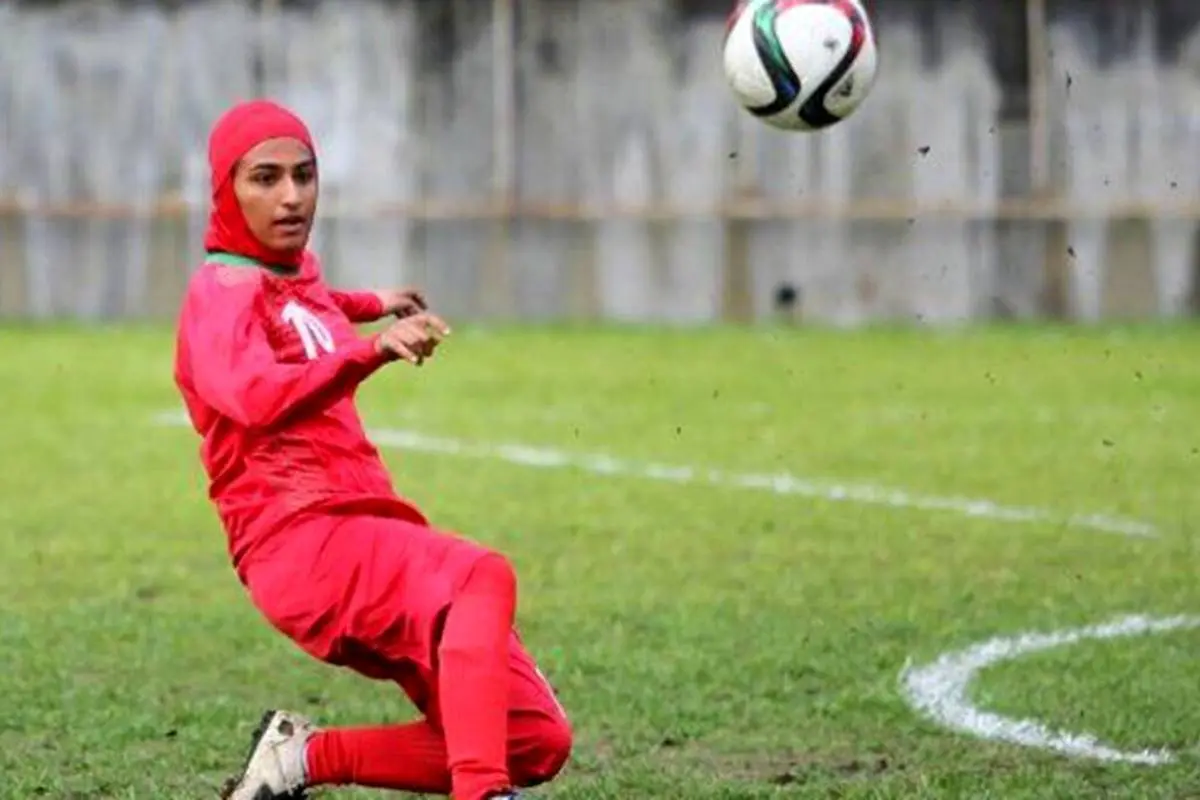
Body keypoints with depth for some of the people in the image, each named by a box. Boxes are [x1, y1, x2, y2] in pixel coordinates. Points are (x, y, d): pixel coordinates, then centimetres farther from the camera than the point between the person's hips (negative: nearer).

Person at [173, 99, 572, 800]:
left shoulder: (297, 272, 20)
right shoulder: (222, 292, -7)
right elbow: (255, 397, -31)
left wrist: (369, 305, 50)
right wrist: (371, 350, -42)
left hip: (369, 535, 9)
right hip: (304, 538, -9)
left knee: (538, 742, 0)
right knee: (484, 578, -37)